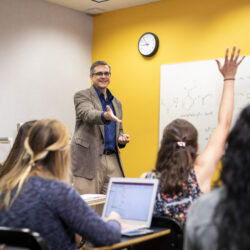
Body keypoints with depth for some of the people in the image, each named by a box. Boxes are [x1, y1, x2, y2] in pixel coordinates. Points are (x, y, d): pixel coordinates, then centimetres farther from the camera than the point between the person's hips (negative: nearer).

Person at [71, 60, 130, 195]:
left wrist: (122, 138, 4)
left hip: (113, 159, 6)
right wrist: (106, 116, -40)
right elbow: (88, 114, -19)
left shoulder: (116, 102, 21)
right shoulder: (82, 96, 1)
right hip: (88, 159, -5)